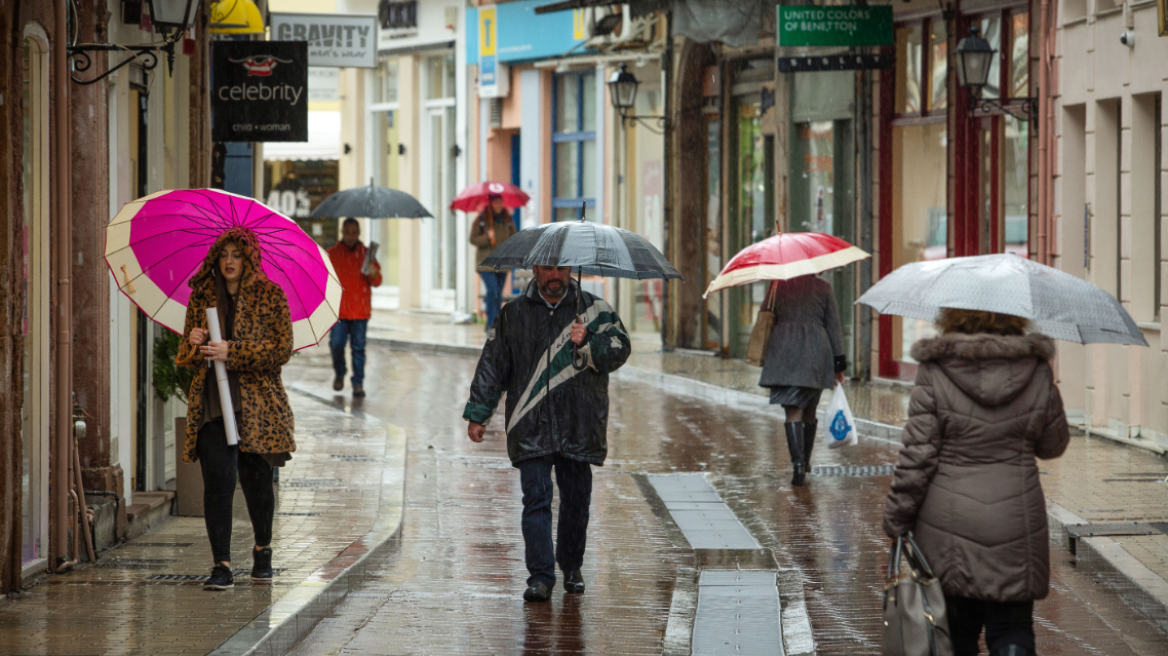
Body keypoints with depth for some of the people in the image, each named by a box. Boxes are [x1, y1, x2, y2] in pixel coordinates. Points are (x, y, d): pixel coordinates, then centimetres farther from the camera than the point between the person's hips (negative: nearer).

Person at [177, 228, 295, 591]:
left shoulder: (270, 296, 1)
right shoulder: (201, 298, 11)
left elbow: (282, 349, -8)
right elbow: (184, 356, 16)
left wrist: (231, 352, -16)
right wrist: (194, 343, -9)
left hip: (257, 401, -1)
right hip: (212, 402, 2)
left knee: (255, 478, 6)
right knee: (217, 479, -10)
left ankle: (263, 548, 33)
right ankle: (221, 565, -10)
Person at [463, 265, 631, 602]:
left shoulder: (595, 310, 6)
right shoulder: (513, 315, 9)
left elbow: (619, 351, -4)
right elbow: (492, 365, 12)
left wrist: (586, 343, -22)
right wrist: (478, 414, 9)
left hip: (579, 428, 0)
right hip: (531, 428, 0)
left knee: (576, 502, 7)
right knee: (536, 501, -8)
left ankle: (571, 568, 25)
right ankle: (540, 577, -9)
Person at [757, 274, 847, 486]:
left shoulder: (777, 286, 4)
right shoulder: (823, 288, 4)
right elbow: (833, 326, 5)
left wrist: (763, 357, 16)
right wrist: (839, 362, 9)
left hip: (784, 351, -1)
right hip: (816, 354, 1)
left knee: (793, 412, -5)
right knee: (809, 412, 17)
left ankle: (798, 463, -21)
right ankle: (805, 462, 28)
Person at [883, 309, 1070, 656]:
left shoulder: (935, 373, -10)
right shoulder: (1037, 373, -4)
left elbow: (917, 455, -10)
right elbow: (1053, 444, 9)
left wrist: (896, 519, -2)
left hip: (948, 526, -1)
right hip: (1014, 522, 1)